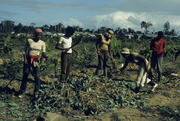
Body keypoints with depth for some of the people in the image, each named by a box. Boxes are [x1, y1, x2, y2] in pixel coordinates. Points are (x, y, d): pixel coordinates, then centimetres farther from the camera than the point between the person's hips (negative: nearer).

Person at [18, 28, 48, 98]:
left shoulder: (42, 43, -2)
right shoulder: (29, 41, -4)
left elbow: (43, 53, -1)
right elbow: (25, 51, 2)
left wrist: (45, 56, -23)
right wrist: (25, 59, -9)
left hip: (36, 60, 0)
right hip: (28, 59, 0)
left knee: (37, 76, -6)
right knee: (25, 75, 5)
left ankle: (36, 92, 8)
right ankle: (22, 92, 19)